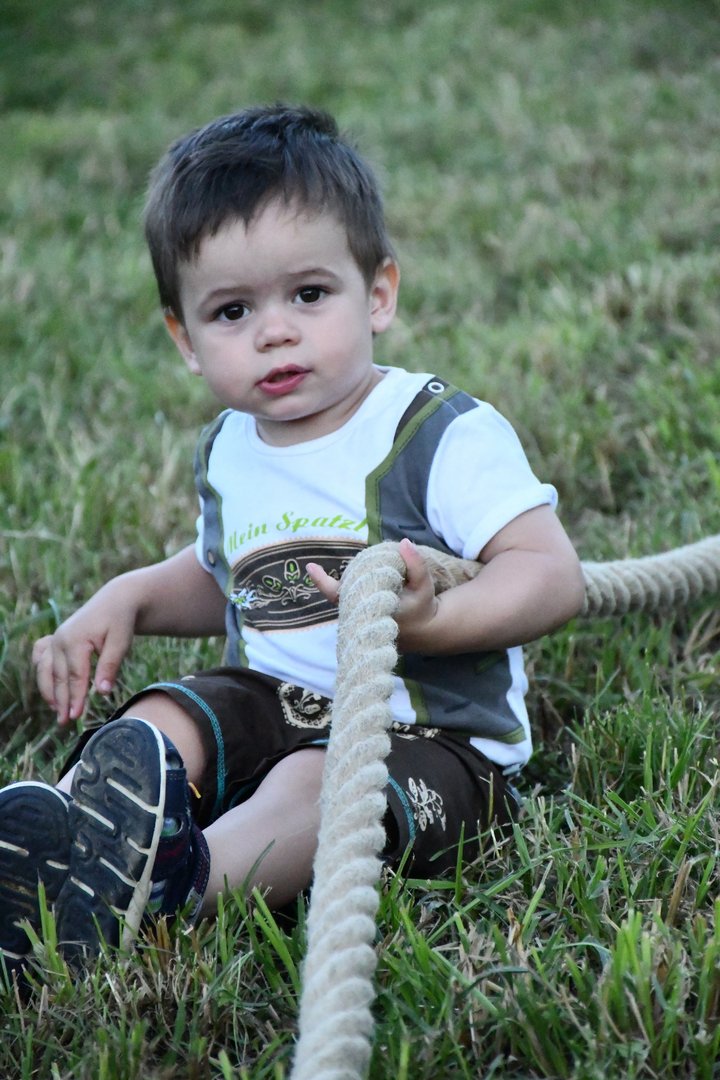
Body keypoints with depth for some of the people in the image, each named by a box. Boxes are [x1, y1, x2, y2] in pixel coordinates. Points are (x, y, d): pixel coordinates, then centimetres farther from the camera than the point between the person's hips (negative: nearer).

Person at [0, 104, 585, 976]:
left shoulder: (443, 434, -12)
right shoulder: (227, 453, 10)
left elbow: (553, 576, -21)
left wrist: (431, 620, -38)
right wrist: (129, 599, 9)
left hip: (432, 735, -7)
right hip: (272, 704, 7)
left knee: (310, 783, -34)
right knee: (155, 723, -15)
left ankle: (181, 883, -60)